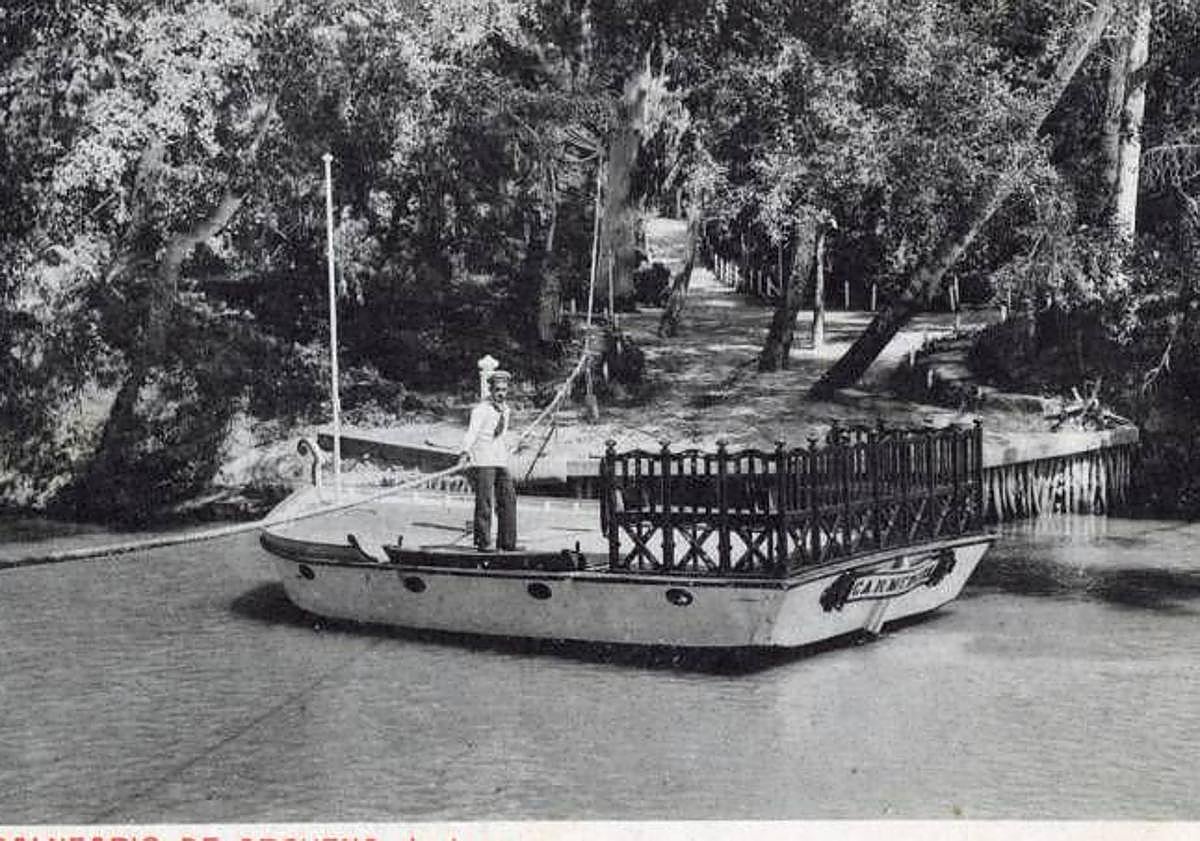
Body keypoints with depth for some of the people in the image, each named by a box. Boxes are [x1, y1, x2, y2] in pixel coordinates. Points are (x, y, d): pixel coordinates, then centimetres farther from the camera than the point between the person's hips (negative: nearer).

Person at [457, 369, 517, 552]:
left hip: (501, 459, 7)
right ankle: (483, 542, -1)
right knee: (484, 502, -7)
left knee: (508, 499, 6)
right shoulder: (481, 409, -10)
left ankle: (507, 542, 13)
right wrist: (464, 452, -35)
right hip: (482, 461, -7)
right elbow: (472, 431, -23)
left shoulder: (505, 409, 12)